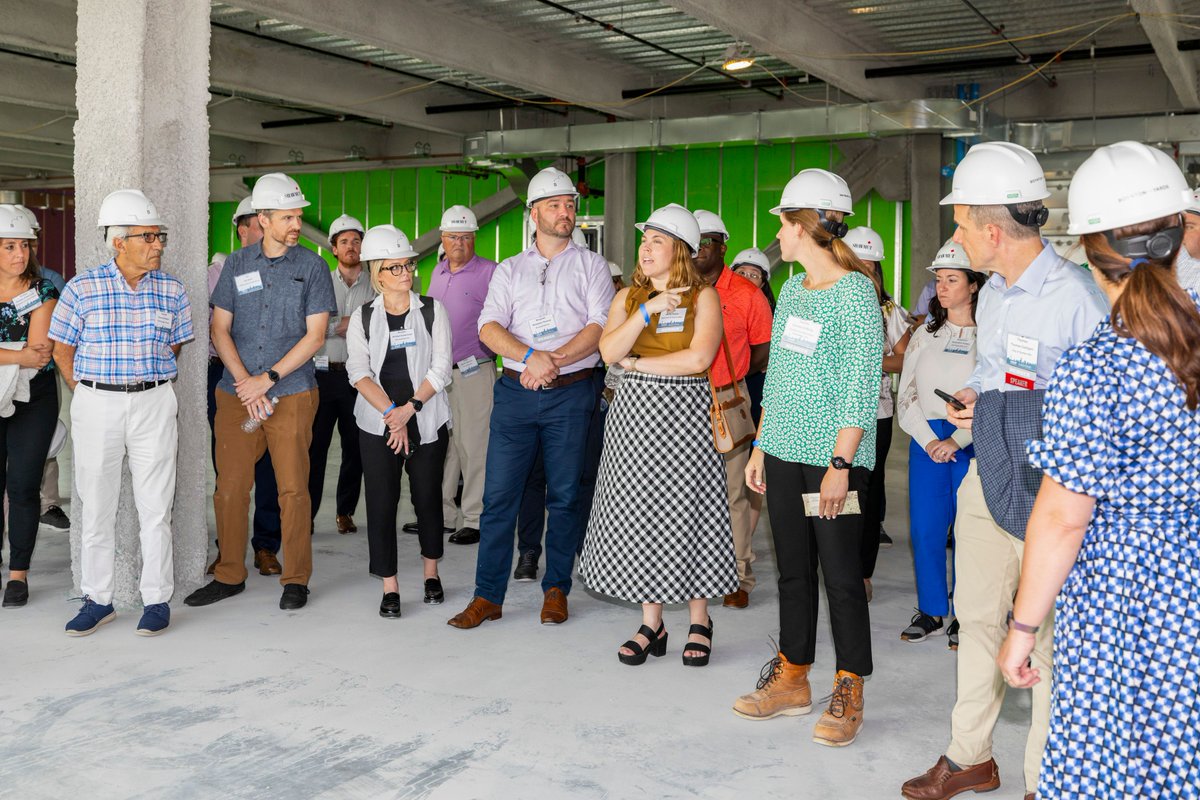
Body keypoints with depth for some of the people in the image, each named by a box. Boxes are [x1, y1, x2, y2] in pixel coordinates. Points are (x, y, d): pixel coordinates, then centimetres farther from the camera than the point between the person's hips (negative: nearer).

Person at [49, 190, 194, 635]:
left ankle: (157, 600, 13)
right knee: (96, 507, 7)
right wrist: (90, 397, 6)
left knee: (155, 507, 3)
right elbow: (62, 350, 6)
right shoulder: (82, 289, -2)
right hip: (95, 406, 0)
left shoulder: (171, 290, 3)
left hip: (155, 405, 1)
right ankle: (98, 600, 19)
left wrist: (148, 390, 10)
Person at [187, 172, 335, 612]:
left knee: (293, 489, 0)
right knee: (230, 486, 5)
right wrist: (244, 382, -7)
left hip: (292, 394, -2)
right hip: (236, 392, 3)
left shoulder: (312, 266, 1)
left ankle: (296, 580, 12)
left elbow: (315, 335, -4)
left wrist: (267, 379, -10)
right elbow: (220, 329, 6)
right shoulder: (237, 264, 8)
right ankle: (229, 575, 19)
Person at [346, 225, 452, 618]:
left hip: (427, 419, 0)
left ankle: (431, 572, 25)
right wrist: (391, 413, -17)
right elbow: (359, 372, -5)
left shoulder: (432, 310, 4)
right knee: (381, 500, -3)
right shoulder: (363, 317, 5)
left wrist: (410, 407, -14)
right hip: (377, 423, 0)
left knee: (428, 496, 7)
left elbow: (441, 368, -3)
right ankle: (389, 587, 4)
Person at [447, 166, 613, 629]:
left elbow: (600, 327, -4)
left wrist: (555, 361, -17)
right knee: (499, 494, -1)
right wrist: (532, 357, -17)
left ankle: (556, 590, 16)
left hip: (571, 393, -1)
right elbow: (488, 329, 0)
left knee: (564, 496, 4)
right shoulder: (509, 270, 13)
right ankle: (488, 596, 6)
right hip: (515, 392, 1)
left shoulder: (590, 265, 8)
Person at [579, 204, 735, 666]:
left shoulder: (703, 296, -1)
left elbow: (699, 358, -15)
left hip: (685, 414, -4)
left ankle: (699, 623, 15)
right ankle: (651, 625, 15)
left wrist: (637, 363, -8)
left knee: (687, 512, 0)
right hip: (635, 413, 4)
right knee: (638, 515, 4)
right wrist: (649, 310, -13)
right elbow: (609, 352, -4)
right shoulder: (628, 297, 11)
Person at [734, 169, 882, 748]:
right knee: (793, 569, 14)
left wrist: (841, 465, -18)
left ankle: (848, 695, 13)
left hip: (832, 457, -7)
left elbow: (861, 387, -14)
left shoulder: (855, 292, -10)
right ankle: (793, 679, 26)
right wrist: (760, 447, 14)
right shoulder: (791, 291, 13)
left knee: (841, 574, 0)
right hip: (785, 452, 7)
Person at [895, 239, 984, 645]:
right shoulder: (925, 334, 13)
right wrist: (929, 440, -4)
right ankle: (930, 611, 16)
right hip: (926, 440, 4)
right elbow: (906, 395, 9)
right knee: (925, 529, 3)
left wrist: (956, 440, -13)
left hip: (971, 441, -4)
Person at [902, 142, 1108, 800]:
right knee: (977, 619, 17)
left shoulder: (1076, 300, -19)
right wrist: (968, 396, 2)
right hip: (986, 477, 8)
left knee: (1044, 637, 4)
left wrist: (1008, 414, -22)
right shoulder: (992, 293, 9)